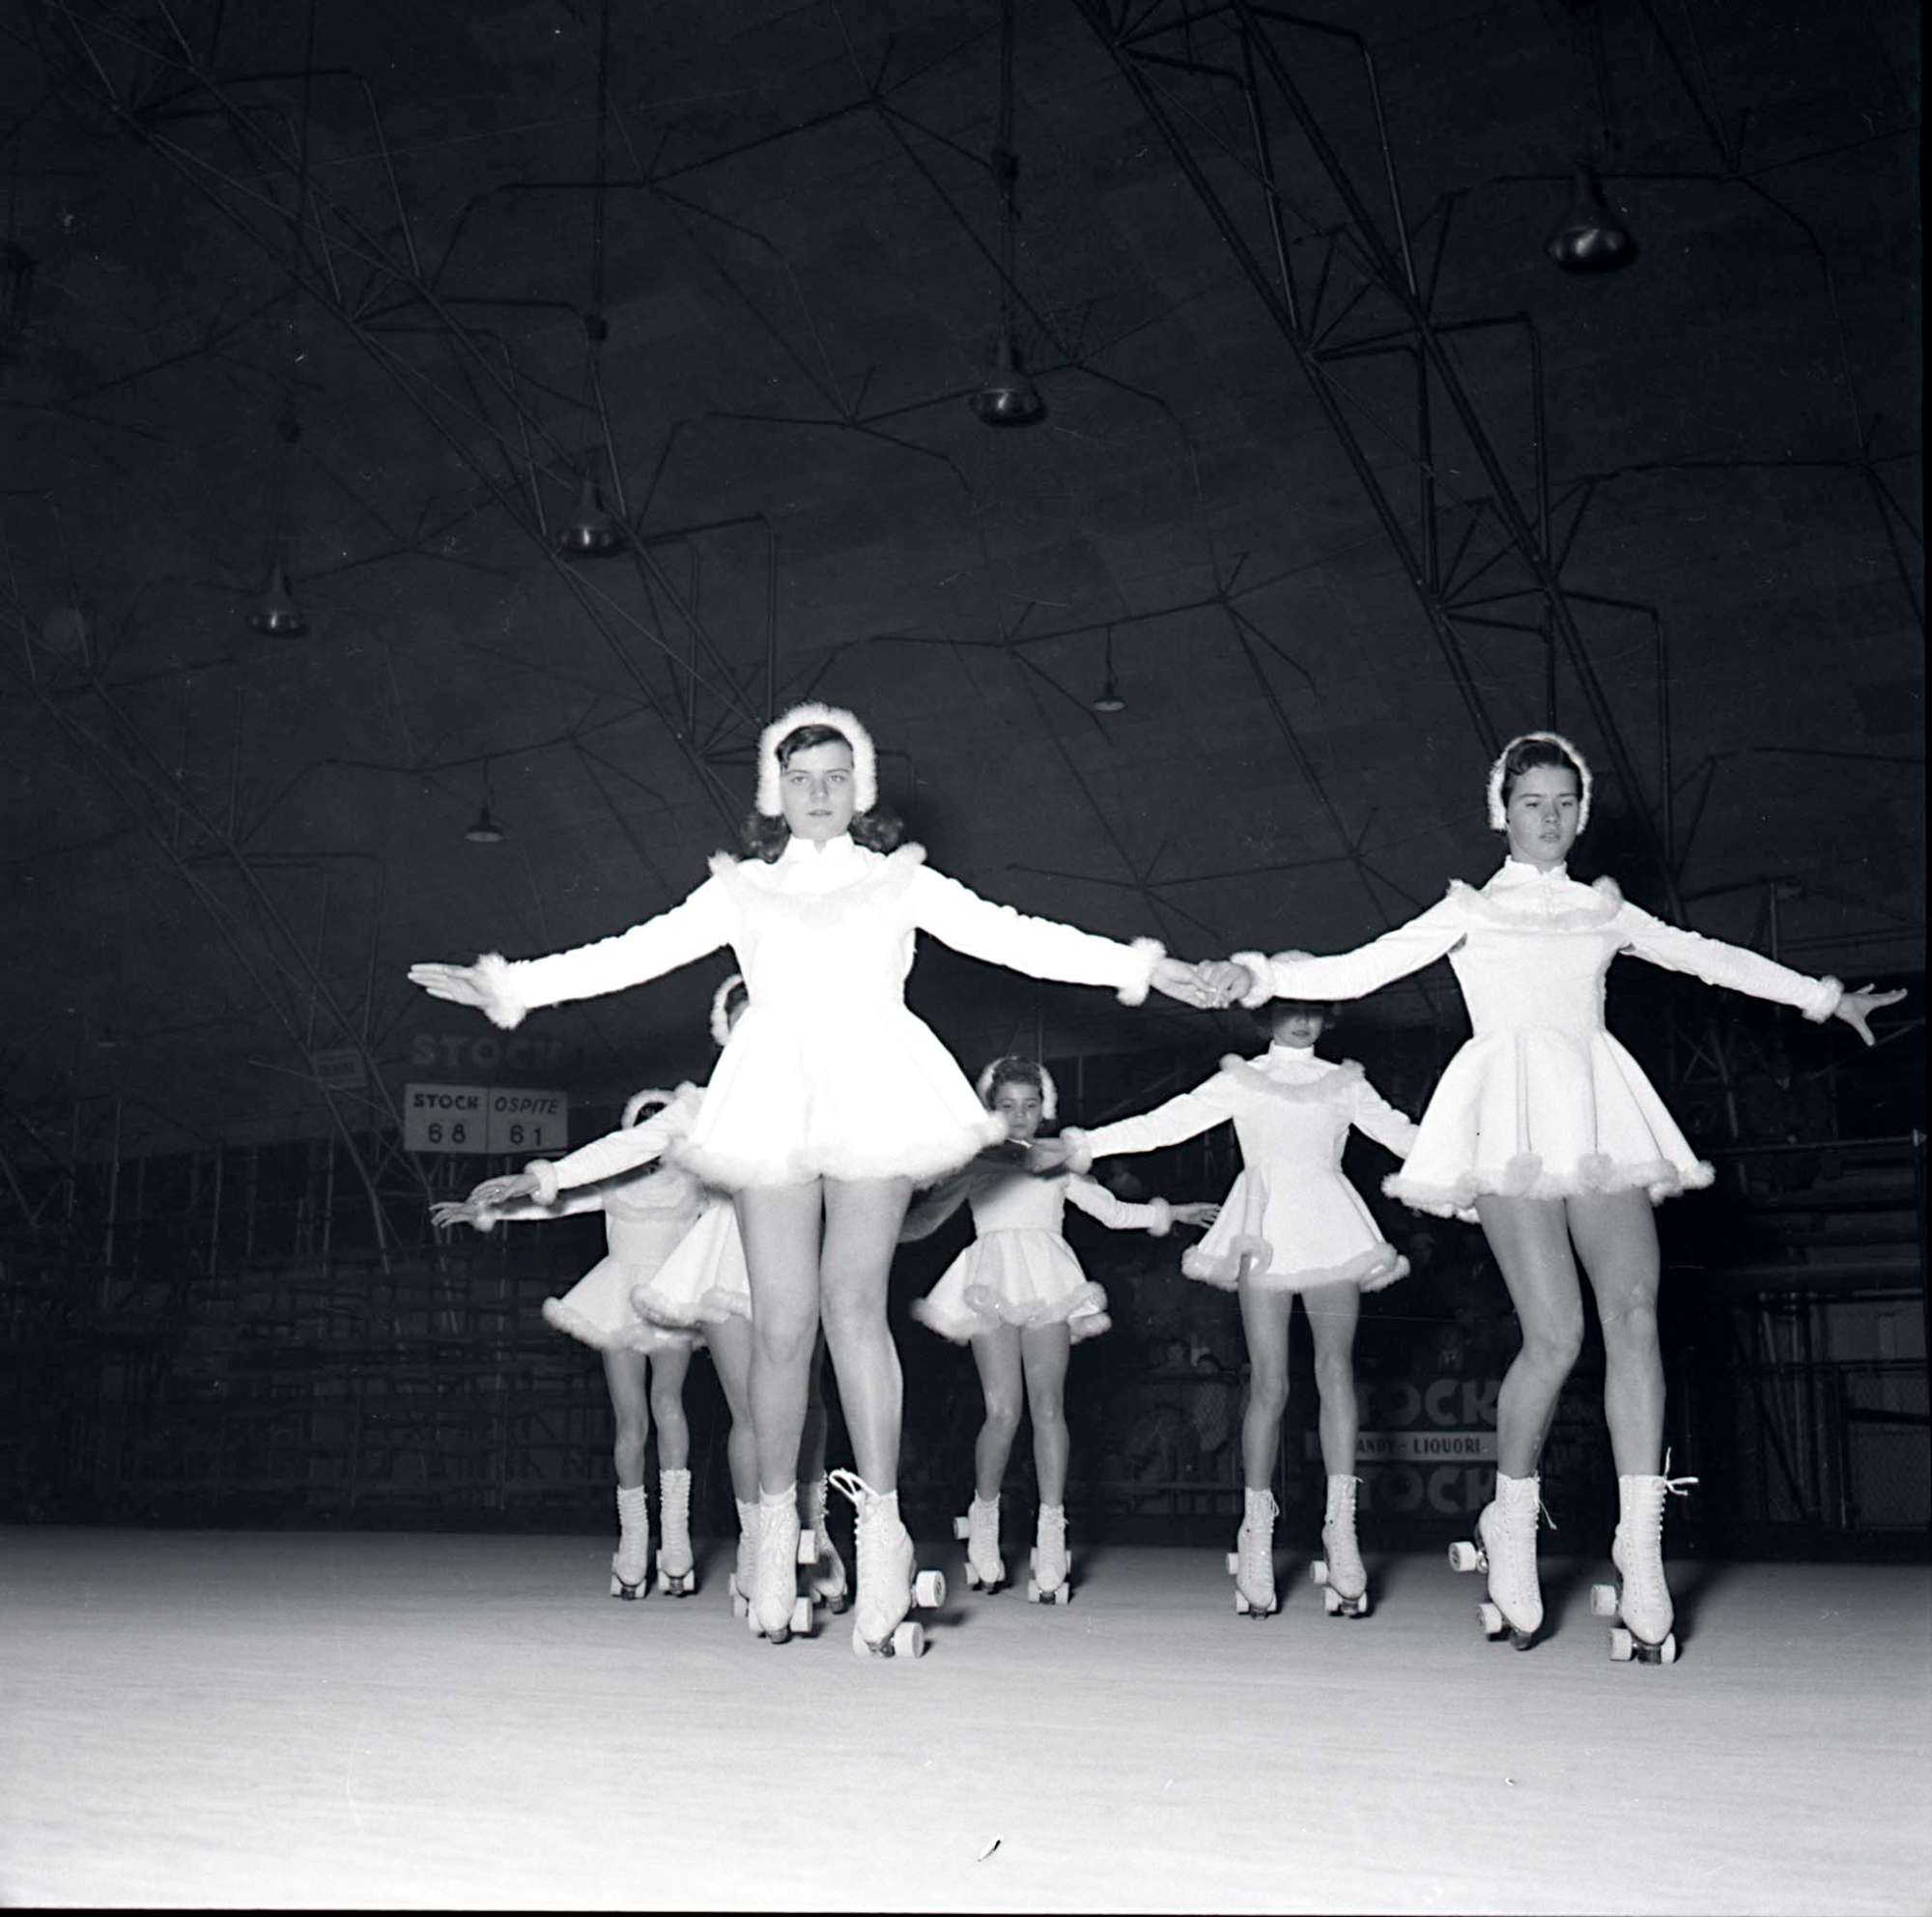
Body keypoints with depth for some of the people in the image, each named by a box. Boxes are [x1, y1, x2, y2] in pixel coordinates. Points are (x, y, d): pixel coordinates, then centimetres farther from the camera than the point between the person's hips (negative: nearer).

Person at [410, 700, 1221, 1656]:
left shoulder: (901, 881, 18)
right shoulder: (743, 888, 20)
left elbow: (1008, 934, 11)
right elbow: (637, 950, 15)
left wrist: (1134, 964, 1)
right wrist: (514, 986, 7)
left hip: (873, 1091, -1)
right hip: (775, 1099, 1)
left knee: (854, 1297, -17)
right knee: (782, 1320, -4)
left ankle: (880, 1524, -18)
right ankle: (776, 1522, 10)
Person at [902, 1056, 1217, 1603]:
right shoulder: (976, 1164, 19)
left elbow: (1112, 1211, 23)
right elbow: (923, 1219, 18)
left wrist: (1167, 1213, 15)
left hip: (1047, 1286, 1)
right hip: (993, 1281, -1)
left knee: (1048, 1406, -7)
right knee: (1003, 1409, -12)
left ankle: (1051, 1527, -5)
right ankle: (984, 1517, 6)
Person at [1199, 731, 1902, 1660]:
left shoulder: (1604, 910, 23)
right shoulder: (1471, 910, 15)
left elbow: (1710, 958, 28)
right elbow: (1359, 969, 6)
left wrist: (1823, 995, 29)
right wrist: (1259, 974, -9)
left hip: (1601, 1121, 3)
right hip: (1514, 1120, -3)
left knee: (1633, 1310, -16)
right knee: (1555, 1335, -15)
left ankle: (1641, 1549, -16)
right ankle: (1509, 1530, 6)